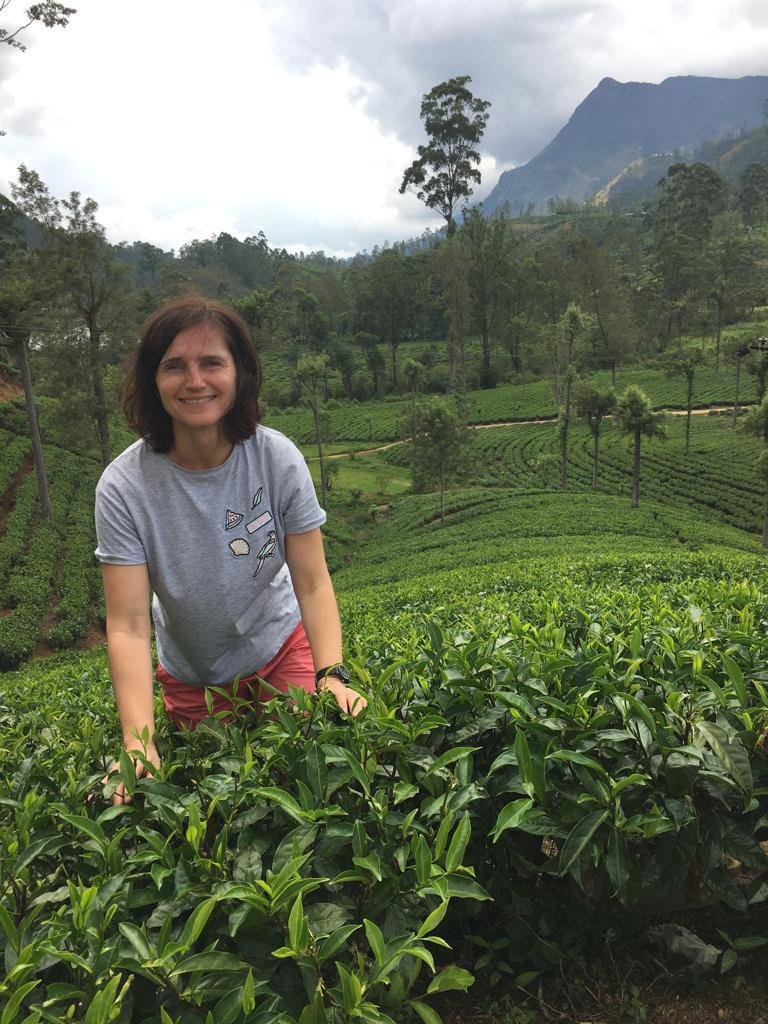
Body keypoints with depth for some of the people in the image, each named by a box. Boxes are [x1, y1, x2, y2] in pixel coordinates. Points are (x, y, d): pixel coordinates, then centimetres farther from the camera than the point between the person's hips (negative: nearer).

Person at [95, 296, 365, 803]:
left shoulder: (278, 458, -22)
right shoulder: (123, 487, -25)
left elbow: (313, 584, -20)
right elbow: (128, 628, -27)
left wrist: (331, 676, -34)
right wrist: (139, 744, -37)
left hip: (281, 648, 0)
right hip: (190, 678, 1)